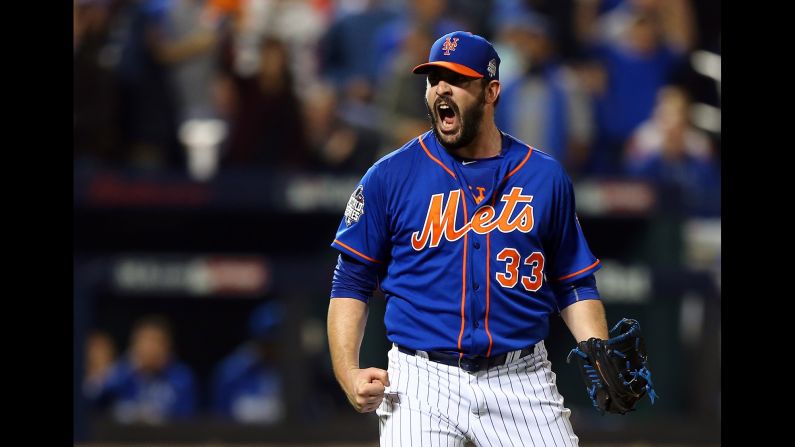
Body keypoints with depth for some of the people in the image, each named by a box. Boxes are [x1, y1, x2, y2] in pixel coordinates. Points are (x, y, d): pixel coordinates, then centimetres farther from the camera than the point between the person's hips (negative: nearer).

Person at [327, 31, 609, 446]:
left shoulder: (544, 177, 8)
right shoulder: (389, 177, 3)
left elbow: (575, 286, 13)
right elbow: (351, 283, 6)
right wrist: (348, 373, -8)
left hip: (521, 380, 1)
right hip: (422, 382, -1)